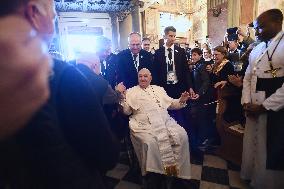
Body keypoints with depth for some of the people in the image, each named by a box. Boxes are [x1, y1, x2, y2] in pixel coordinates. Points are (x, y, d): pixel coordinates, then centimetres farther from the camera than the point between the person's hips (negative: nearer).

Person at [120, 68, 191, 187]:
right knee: (150, 142, -31)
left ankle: (177, 168, -1)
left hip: (165, 122, 4)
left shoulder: (159, 89, 22)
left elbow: (171, 104, 22)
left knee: (182, 135, -18)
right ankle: (155, 172, -7)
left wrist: (181, 101, 3)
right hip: (145, 125, -3)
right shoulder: (131, 91, 12)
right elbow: (127, 111, 3)